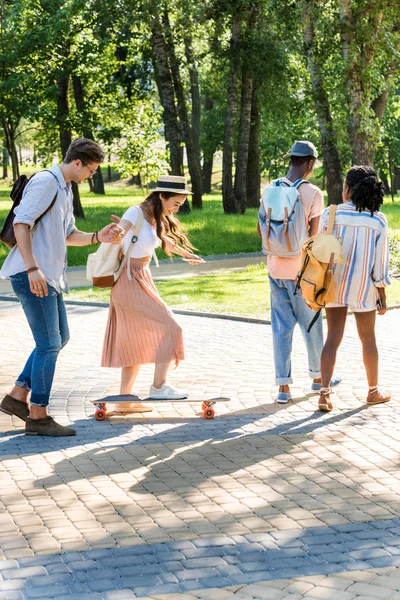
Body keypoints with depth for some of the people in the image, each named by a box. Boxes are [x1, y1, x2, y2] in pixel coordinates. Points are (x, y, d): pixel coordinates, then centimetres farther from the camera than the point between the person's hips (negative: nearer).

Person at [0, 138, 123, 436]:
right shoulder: (46, 182, -12)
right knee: (49, 344, -7)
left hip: (49, 276, 10)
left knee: (59, 338, 16)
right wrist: (33, 268, -27)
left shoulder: (65, 188, 19)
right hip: (32, 275, -10)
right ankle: (38, 416, 0)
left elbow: (69, 235, 24)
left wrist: (98, 237, 7)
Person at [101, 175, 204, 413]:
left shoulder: (158, 218, 6)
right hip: (130, 281, -9)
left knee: (137, 341, 13)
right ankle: (159, 386, 3)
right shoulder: (136, 214, -19)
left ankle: (124, 400, 18)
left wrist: (185, 253, 38)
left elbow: (162, 238, 27)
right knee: (168, 328, -7)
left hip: (142, 279, 9)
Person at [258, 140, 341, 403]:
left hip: (276, 268, 4)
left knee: (281, 326, 7)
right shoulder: (313, 193, -13)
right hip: (302, 269, -4)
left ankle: (284, 386, 4)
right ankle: (318, 376, 30)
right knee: (311, 323, 13)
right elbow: (314, 235, -11)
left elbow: (261, 230, 7)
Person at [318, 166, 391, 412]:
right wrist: (382, 296, 4)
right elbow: (381, 262, -5)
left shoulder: (331, 214, -8)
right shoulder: (379, 221, -8)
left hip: (334, 286, 1)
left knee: (333, 338, 6)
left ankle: (325, 393, -2)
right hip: (364, 288, 0)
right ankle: (374, 391, 29)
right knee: (368, 338, 15)